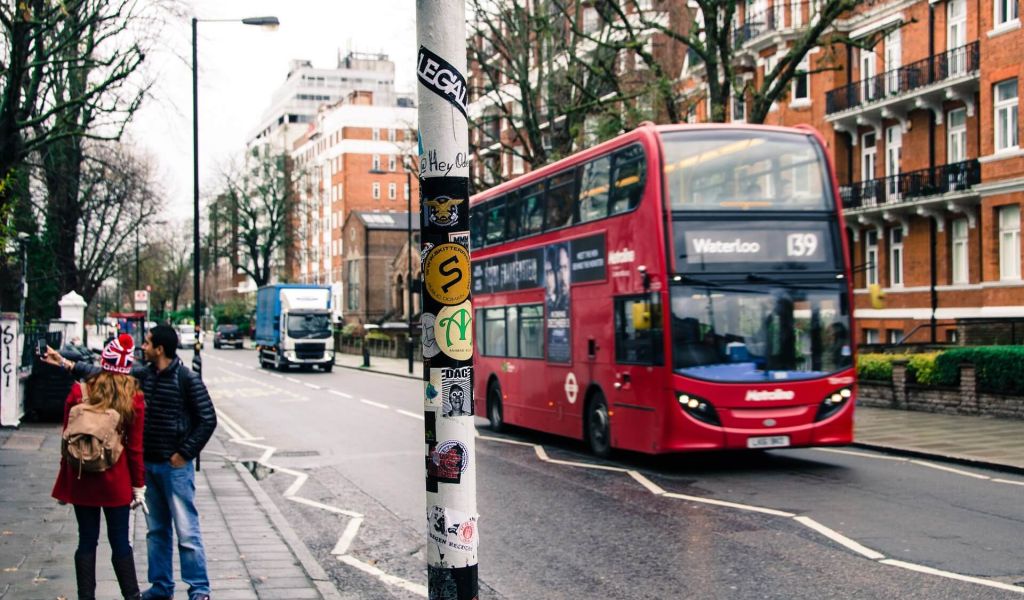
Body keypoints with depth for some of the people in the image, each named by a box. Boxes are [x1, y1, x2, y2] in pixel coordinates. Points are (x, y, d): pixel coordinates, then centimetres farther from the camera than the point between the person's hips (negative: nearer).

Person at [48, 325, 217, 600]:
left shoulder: (187, 379, -13)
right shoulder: (143, 375, 7)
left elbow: (207, 420, -12)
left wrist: (184, 453, -11)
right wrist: (66, 364, 17)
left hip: (175, 466, -7)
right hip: (149, 464, 7)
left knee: (187, 532, -6)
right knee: (157, 530, 14)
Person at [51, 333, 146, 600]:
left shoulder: (78, 393, -5)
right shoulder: (133, 398, -7)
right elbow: (135, 447, -4)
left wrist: (65, 483, 8)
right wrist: (138, 485, 4)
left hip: (82, 479, 1)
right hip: (116, 481, -1)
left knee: (87, 540, 9)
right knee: (120, 541, 8)